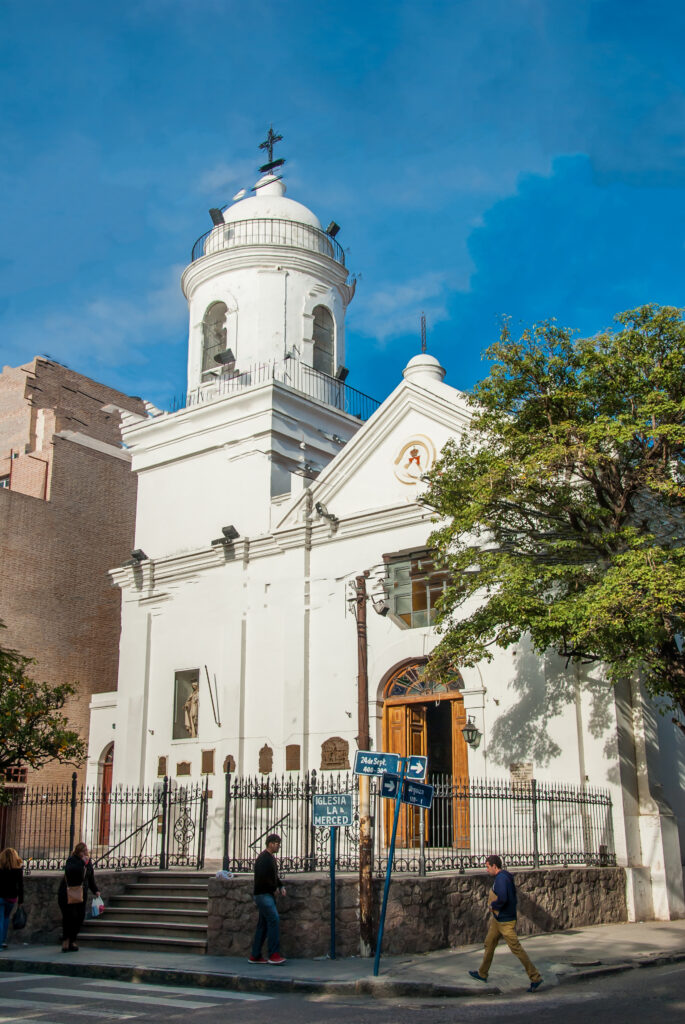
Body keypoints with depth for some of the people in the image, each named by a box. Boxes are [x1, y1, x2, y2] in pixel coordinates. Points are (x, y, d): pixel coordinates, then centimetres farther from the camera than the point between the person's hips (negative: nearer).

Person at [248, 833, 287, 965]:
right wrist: (274, 888, -14)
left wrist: (281, 886, 9)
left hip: (267, 895, 10)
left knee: (263, 924, 11)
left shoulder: (271, 858, 17)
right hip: (263, 894, -10)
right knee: (274, 921, -14)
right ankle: (274, 954, -14)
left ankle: (255, 956, 15)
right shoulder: (263, 858, -15)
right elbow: (262, 878, -25)